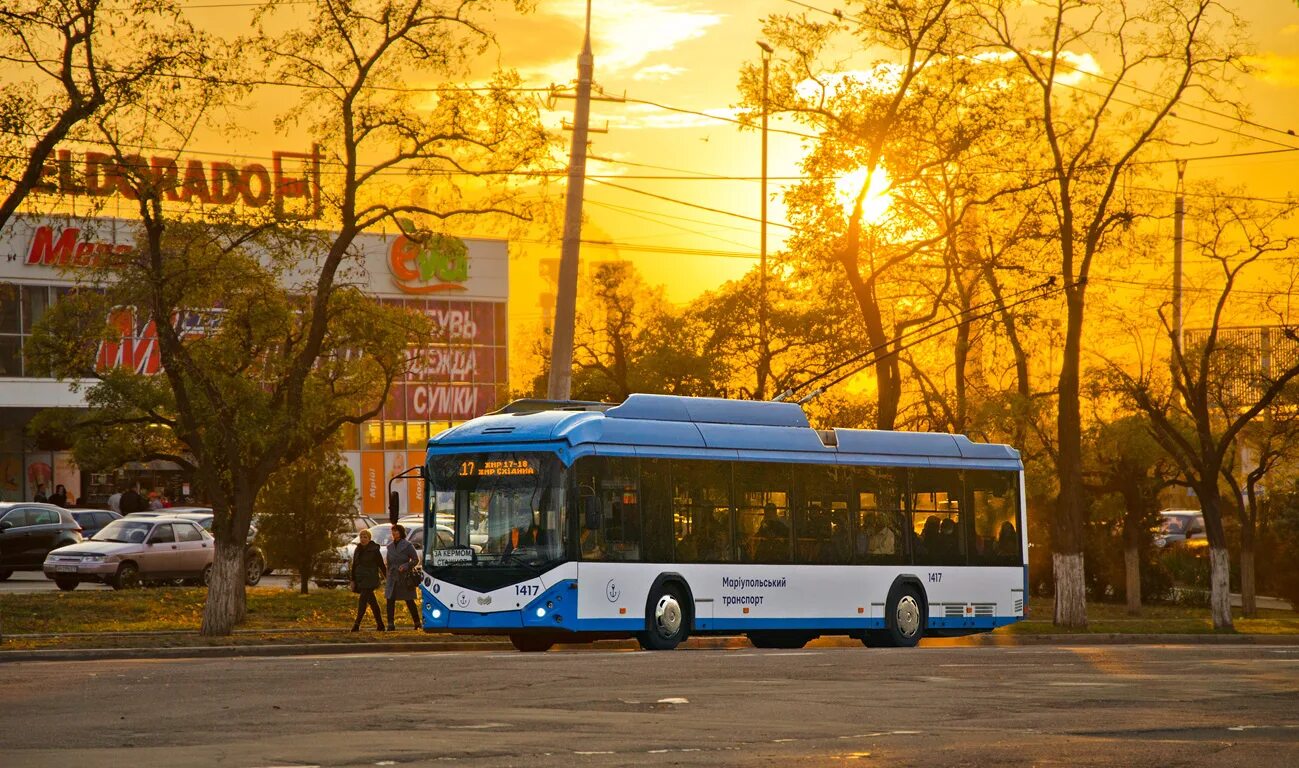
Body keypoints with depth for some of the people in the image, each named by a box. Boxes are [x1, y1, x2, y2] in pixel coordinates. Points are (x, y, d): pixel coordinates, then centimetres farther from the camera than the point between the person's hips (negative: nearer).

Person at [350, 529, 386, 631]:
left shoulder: (374, 550, -5)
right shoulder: (358, 550, 12)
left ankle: (357, 624, -21)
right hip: (360, 579, 6)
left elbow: (381, 565, -1)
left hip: (370, 579, -6)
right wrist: (352, 580, 9)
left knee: (362, 600, -16)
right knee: (372, 601, 11)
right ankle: (380, 624, 18)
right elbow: (354, 566, 14)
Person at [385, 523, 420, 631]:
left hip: (405, 577, -4)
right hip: (393, 578, 4)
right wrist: (388, 577, 14)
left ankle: (417, 623, 15)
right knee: (390, 600, -6)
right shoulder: (390, 546, 10)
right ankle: (390, 624, -5)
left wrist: (406, 566, -21)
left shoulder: (407, 545, -5)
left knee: (409, 601, 3)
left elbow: (416, 560, -6)